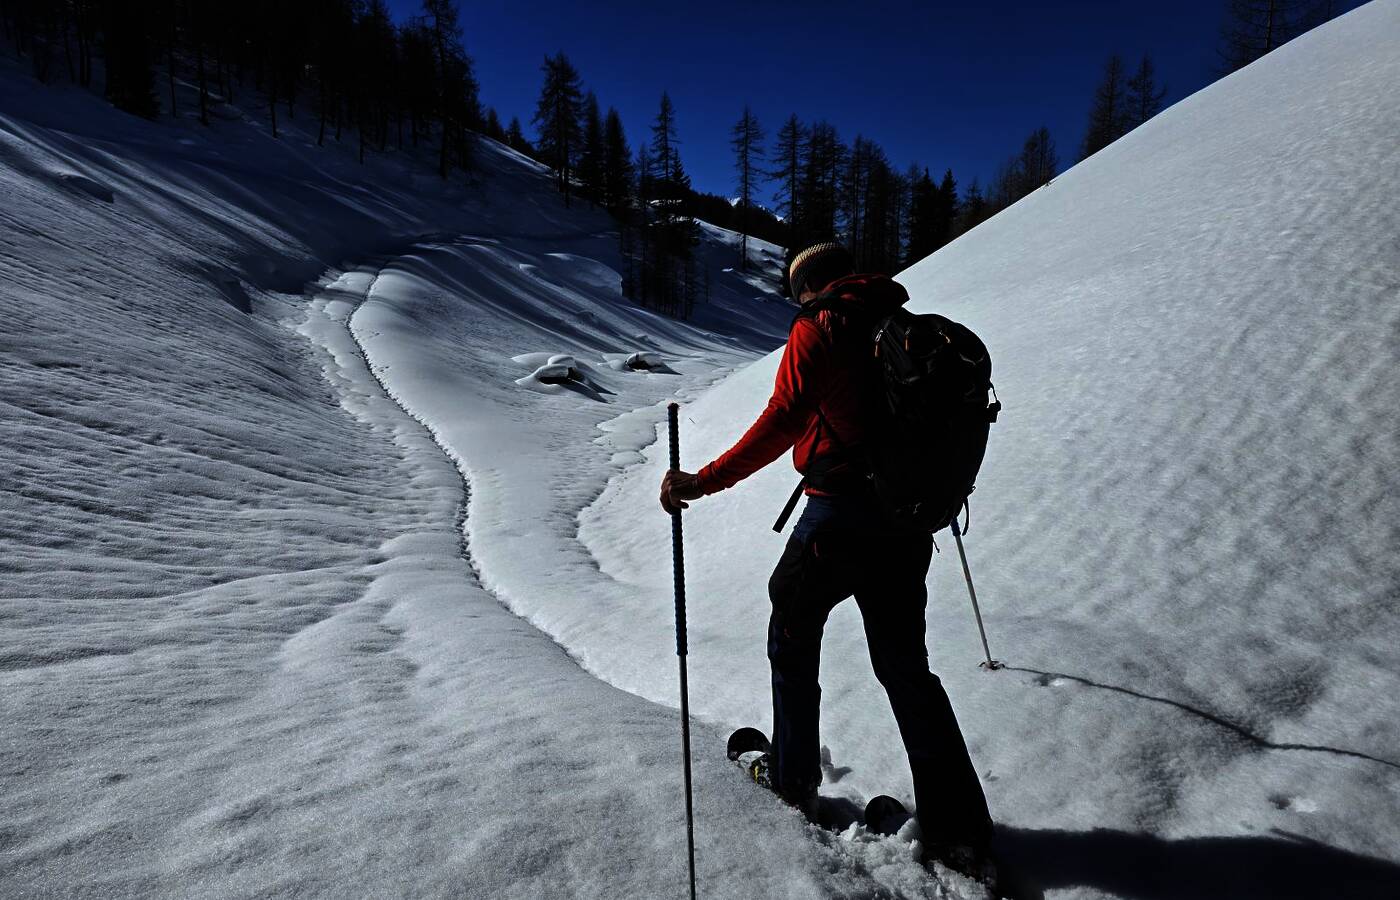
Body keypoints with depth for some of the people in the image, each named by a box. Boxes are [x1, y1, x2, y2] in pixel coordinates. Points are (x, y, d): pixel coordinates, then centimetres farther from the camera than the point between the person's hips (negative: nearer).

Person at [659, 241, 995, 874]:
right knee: (905, 667, 15)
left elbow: (783, 421, -19)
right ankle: (959, 831, 17)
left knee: (792, 640, 18)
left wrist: (704, 482, -18)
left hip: (838, 518, -6)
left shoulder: (818, 330, -6)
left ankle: (794, 783, 29)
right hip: (908, 523, 6)